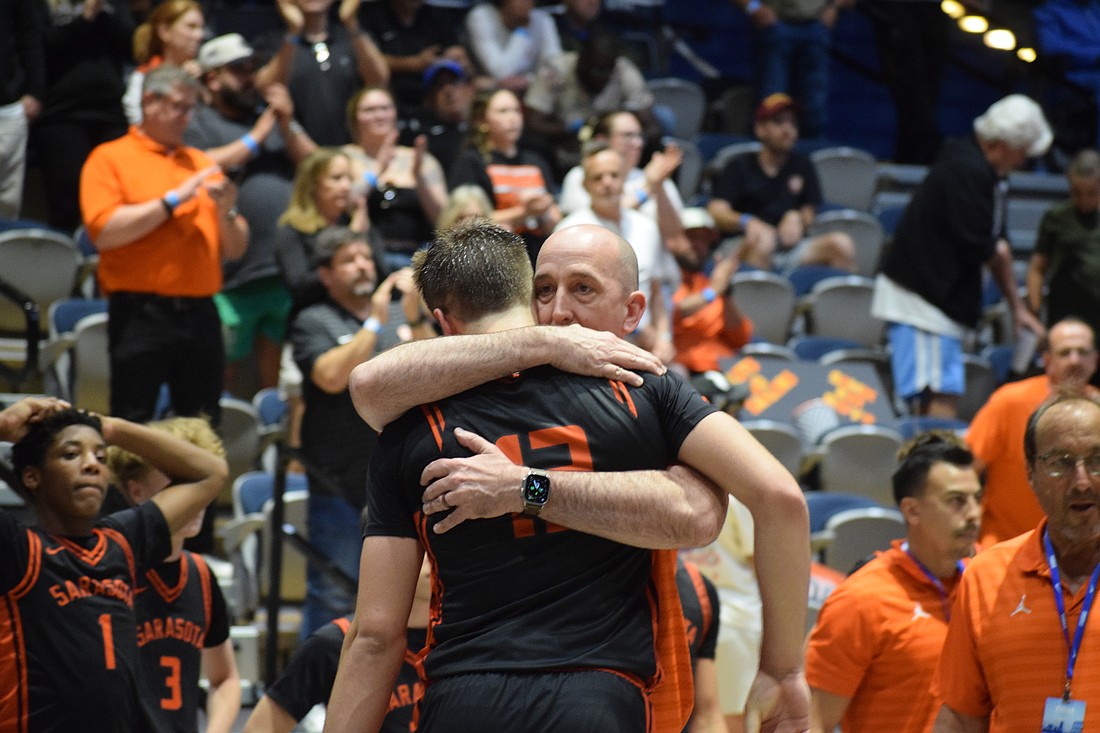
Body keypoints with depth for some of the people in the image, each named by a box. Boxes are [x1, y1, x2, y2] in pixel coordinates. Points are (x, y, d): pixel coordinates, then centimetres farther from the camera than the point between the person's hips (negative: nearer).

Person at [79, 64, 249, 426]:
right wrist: (173, 200, -9)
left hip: (200, 313, 5)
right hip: (140, 313, -5)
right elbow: (103, 231, -12)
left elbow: (234, 249, 17)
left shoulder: (202, 163, 18)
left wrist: (226, 211, -4)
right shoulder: (110, 158, 3)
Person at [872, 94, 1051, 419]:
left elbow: (997, 244, 19)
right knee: (939, 403, -14)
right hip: (918, 300, -10)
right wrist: (999, 254, 2)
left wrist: (1017, 307, 20)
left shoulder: (984, 173, 15)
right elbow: (976, 247, -21)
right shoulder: (967, 171, -18)